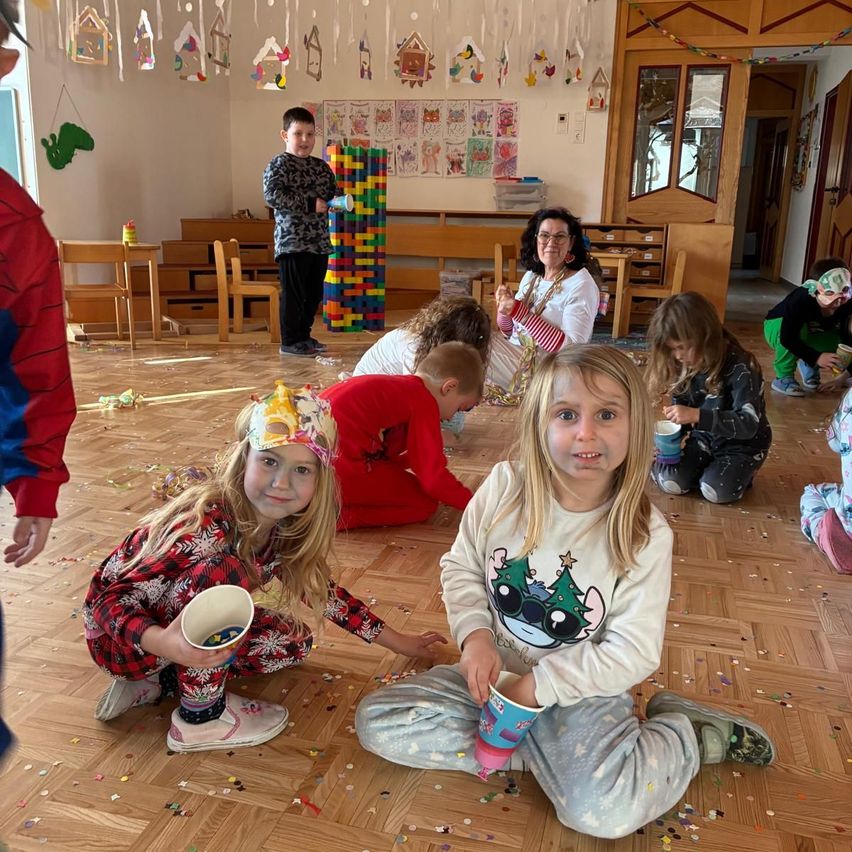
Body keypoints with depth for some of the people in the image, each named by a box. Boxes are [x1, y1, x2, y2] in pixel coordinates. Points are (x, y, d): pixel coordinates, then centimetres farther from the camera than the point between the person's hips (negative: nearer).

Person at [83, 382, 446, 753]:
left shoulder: (287, 524, -12)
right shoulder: (205, 526, -35)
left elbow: (318, 588, 3)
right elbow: (114, 599, -31)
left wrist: (397, 641, 7)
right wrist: (164, 644, -52)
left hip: (193, 626, 7)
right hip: (120, 634, -7)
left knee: (293, 641, 0)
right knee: (222, 570, -32)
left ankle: (159, 682, 6)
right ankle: (200, 716, -13)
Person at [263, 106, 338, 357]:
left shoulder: (321, 167, 15)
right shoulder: (279, 164, -5)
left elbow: (334, 193, 25)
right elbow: (272, 194, -20)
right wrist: (310, 203, -21)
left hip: (319, 242, 7)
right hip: (292, 242, -7)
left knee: (314, 294, 13)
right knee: (293, 293, -2)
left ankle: (304, 335, 26)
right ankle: (290, 341, 7)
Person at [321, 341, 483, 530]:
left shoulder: (397, 387, 19)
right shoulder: (425, 402, -8)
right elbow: (434, 478, -8)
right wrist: (471, 502, 6)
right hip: (338, 469, -9)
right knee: (425, 502, 2)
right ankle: (337, 514, -9)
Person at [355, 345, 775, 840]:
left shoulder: (646, 535, -18)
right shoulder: (505, 487, -12)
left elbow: (634, 653, -16)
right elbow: (460, 566, 1)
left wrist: (540, 684, -19)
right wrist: (476, 634, -16)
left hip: (581, 690, -4)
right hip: (494, 672, 4)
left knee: (604, 812, -29)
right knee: (376, 723, -10)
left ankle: (693, 734, 3)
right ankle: (543, 750, -4)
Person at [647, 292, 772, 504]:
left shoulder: (740, 367, -25)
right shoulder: (684, 368, -8)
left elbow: (748, 424, -33)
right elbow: (680, 413, 3)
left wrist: (696, 415, -43)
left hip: (742, 444, -4)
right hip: (702, 439, 4)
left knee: (716, 490, -27)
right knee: (669, 481, -19)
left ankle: (739, 470, 6)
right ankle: (708, 466, 10)